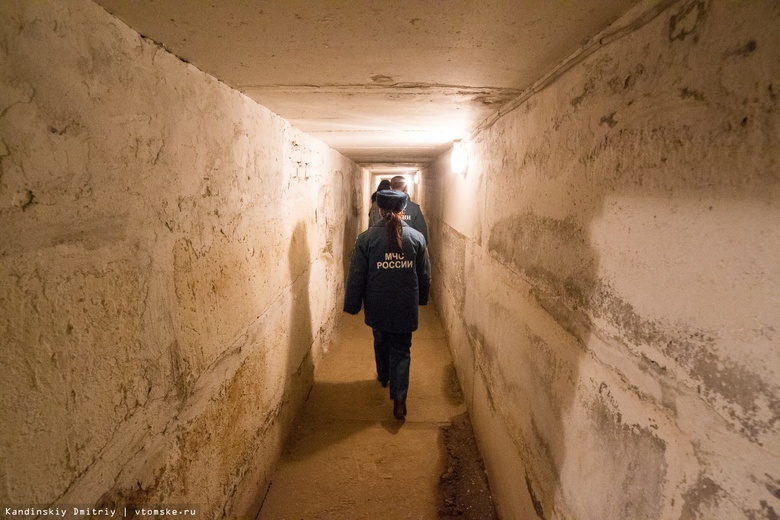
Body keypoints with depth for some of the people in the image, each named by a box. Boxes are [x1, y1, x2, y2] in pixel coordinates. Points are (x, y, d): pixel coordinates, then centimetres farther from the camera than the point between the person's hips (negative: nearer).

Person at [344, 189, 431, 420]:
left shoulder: (365, 238, -11)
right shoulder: (417, 237, -6)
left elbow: (356, 276, -8)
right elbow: (425, 275, 3)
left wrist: (352, 305, 3)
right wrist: (421, 299, 19)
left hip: (377, 306, 0)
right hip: (405, 307, 0)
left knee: (381, 342, 26)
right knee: (401, 351, 10)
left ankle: (383, 376, 49)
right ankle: (399, 400, 2)